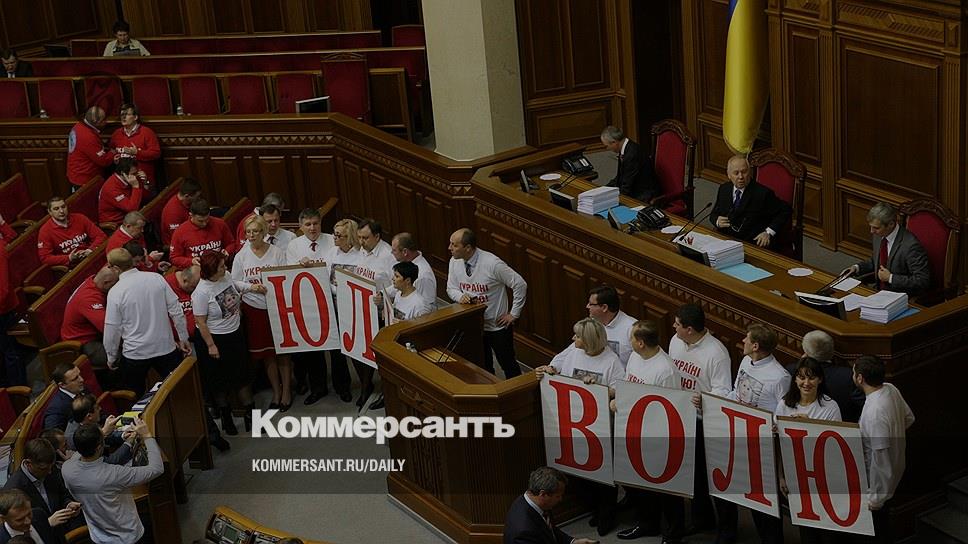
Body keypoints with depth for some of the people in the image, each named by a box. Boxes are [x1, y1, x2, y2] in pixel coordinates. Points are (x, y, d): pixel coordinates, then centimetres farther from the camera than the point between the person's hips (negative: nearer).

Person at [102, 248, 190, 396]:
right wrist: (183, 338, 9)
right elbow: (176, 312, -3)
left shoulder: (115, 292, -14)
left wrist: (112, 357, 5)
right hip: (166, 348, 2)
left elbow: (112, 330, -10)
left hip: (135, 354, -2)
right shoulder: (157, 279, -6)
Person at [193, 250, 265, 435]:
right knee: (220, 380, 11)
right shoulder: (202, 292, -27)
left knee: (242, 376, 14)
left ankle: (250, 414, 26)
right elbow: (200, 321, -22)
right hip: (214, 338, -7)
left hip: (235, 334, 7)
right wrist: (210, 345, -18)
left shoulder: (226, 277, -6)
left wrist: (252, 287, 6)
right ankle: (226, 417, 30)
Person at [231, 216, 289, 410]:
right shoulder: (241, 256, -2)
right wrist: (252, 288, -9)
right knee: (266, 354, 11)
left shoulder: (276, 252, -6)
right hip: (254, 308, 2)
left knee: (282, 351, 4)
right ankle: (276, 392, 25)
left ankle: (286, 390, 19)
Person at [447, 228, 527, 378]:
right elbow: (451, 289, 5)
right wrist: (461, 296, -18)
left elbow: (520, 284, -19)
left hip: (498, 325, -5)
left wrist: (513, 314, -12)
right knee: (483, 367, 19)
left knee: (508, 365, 10)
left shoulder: (492, 263, -26)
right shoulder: (455, 262, -9)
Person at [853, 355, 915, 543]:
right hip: (895, 469, 8)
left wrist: (876, 497, -21)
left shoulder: (875, 412, -38)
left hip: (880, 480, -8)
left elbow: (880, 459, -31)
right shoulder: (890, 389, -11)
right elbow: (909, 418, 9)